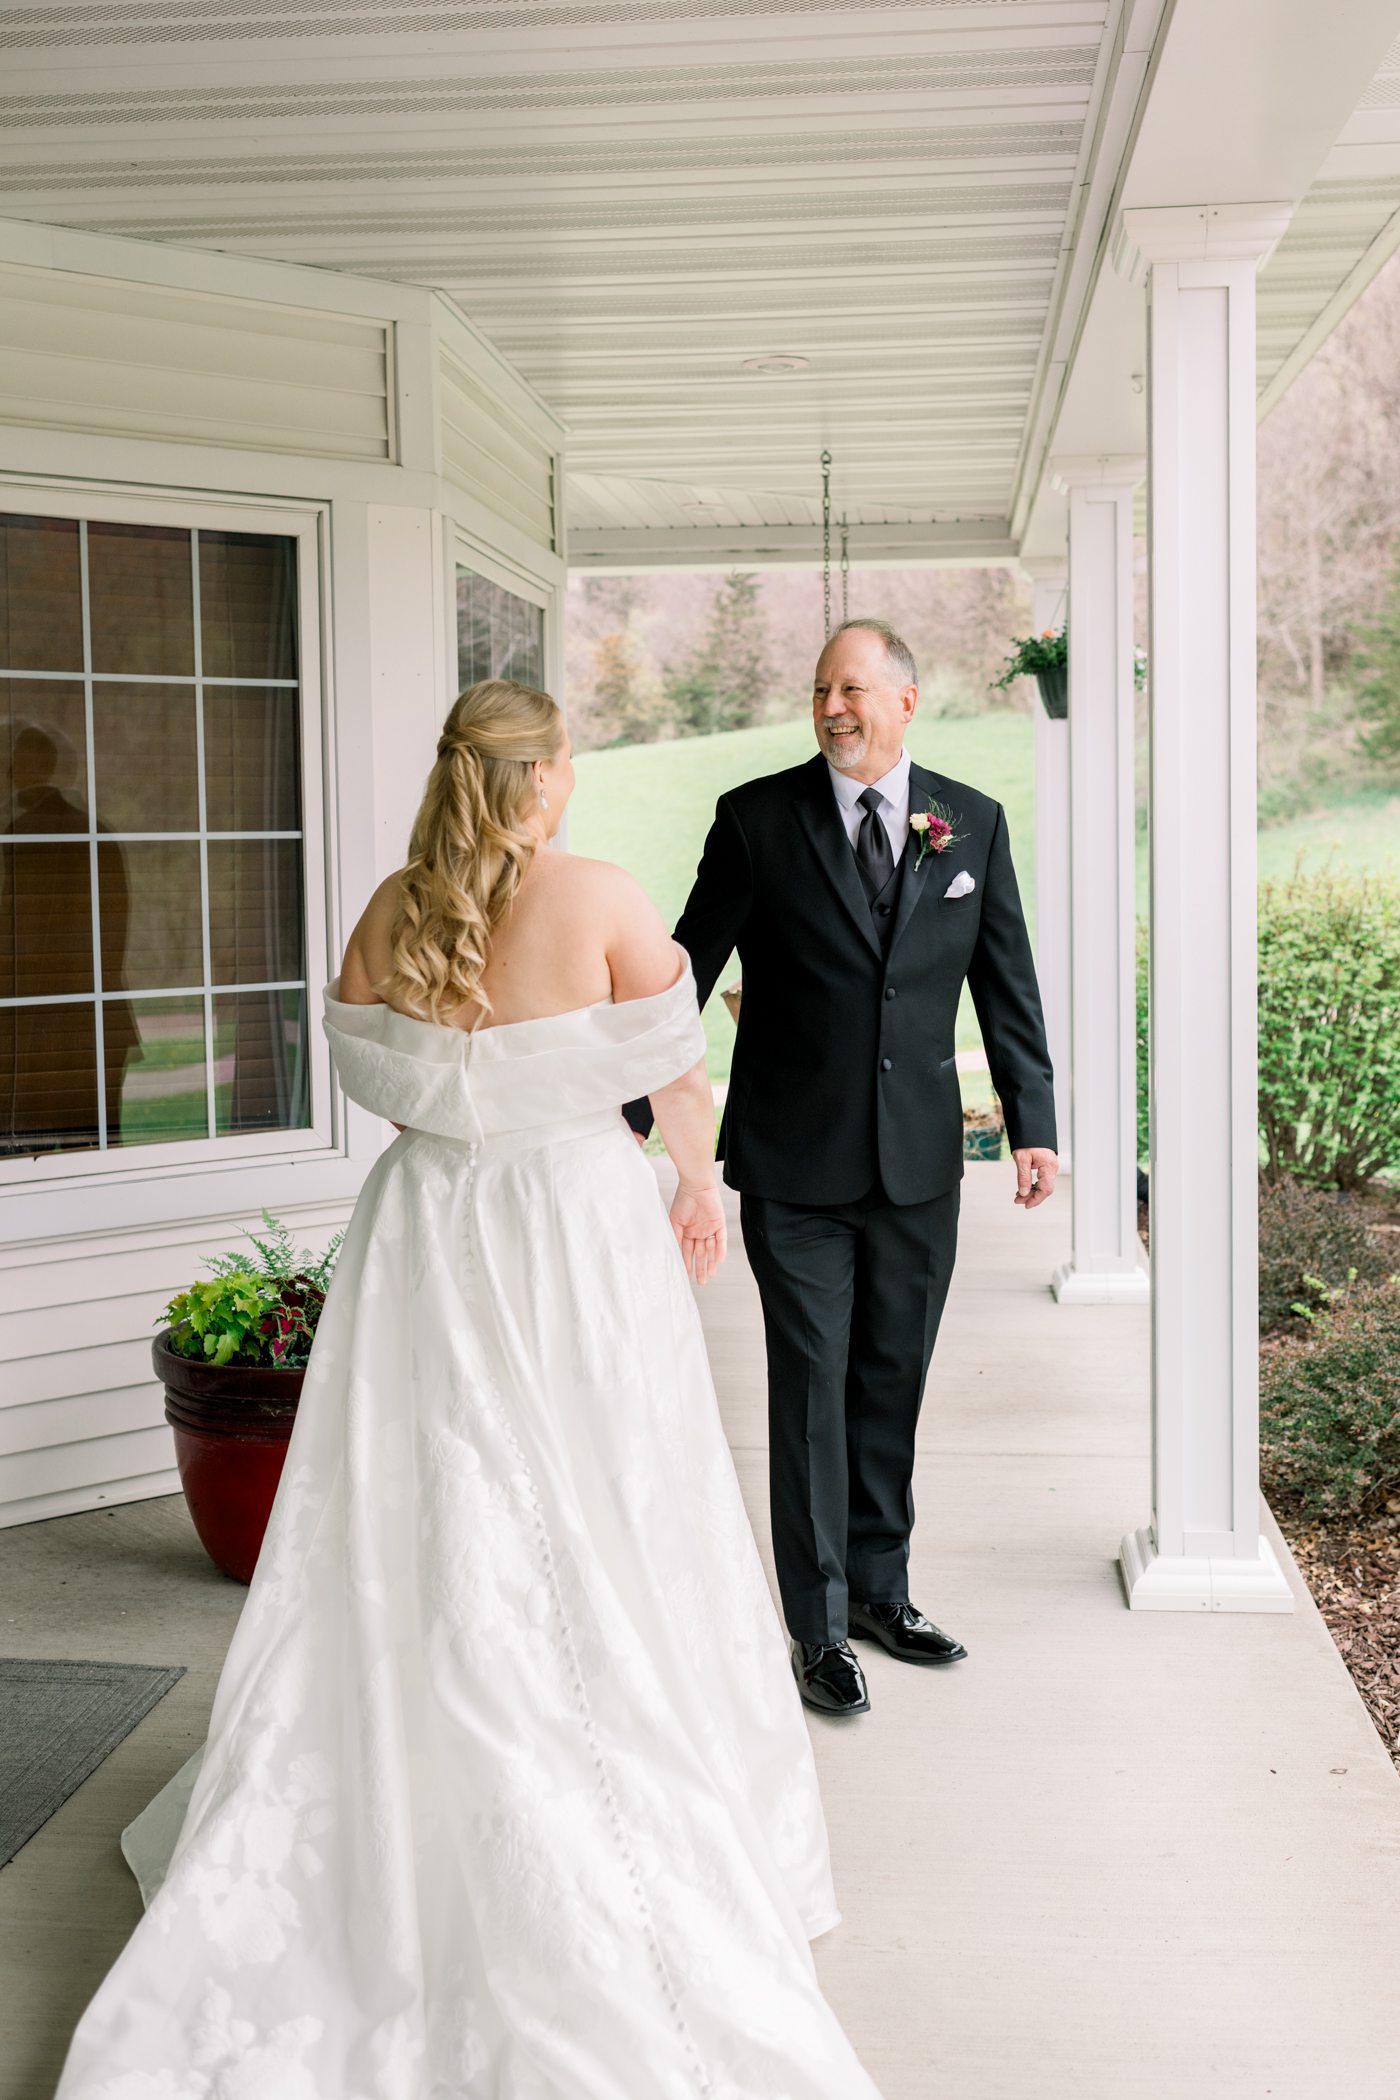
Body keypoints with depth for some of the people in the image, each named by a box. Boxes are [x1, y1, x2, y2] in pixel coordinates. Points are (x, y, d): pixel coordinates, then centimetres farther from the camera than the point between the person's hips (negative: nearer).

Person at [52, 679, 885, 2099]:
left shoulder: (392, 912, -1)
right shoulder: (597, 897, -12)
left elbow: (365, 1067, 11)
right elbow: (676, 1071, -4)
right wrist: (700, 1187, 12)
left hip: (425, 1235, 4)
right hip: (579, 1229, -3)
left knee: (405, 1540, 13)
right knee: (597, 1541, 8)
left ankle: (360, 1843, 26)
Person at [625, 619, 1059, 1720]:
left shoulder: (973, 822, 4)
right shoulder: (756, 818, -3)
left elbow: (1007, 982, 7)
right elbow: (689, 969, -2)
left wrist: (1033, 1123, 2)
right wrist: (634, 1114, -4)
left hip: (921, 1162, 3)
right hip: (794, 1163, -2)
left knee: (892, 1383, 13)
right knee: (812, 1387, 2)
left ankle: (879, 1589, 29)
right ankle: (820, 1628, 14)